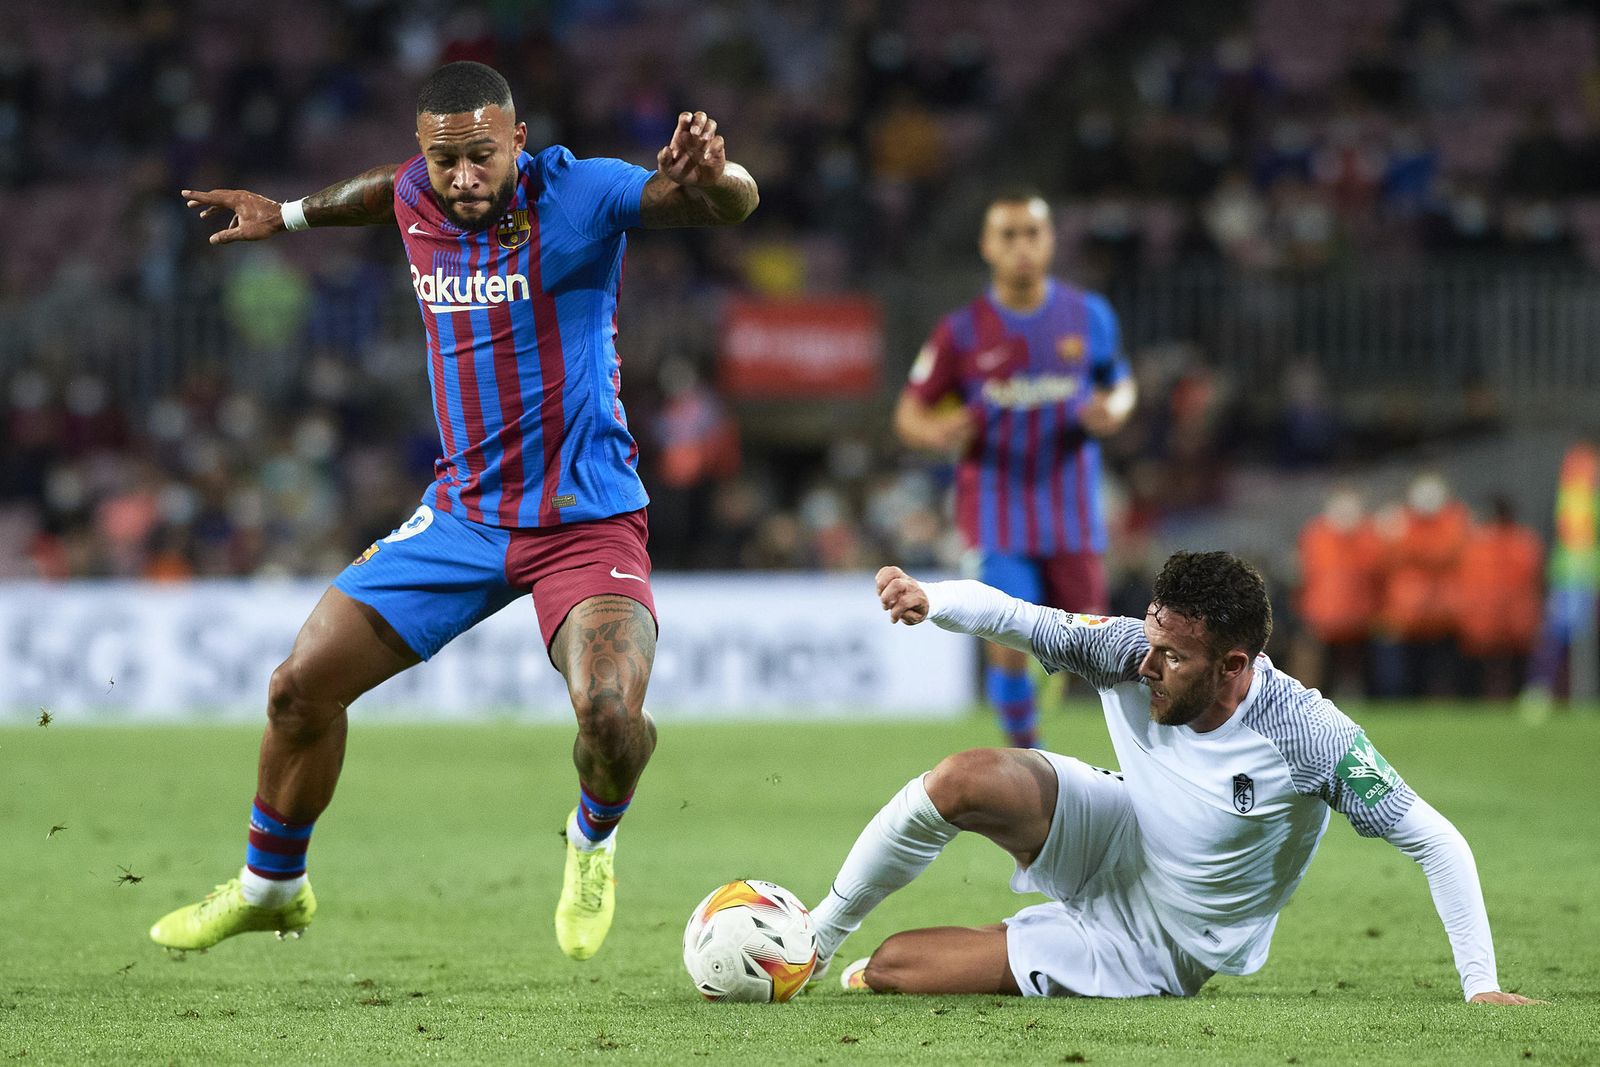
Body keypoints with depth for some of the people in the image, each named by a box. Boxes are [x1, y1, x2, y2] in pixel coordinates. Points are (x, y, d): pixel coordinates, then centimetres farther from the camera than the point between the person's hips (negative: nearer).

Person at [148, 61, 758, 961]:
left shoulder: (577, 195, -16)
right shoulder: (418, 198, 0)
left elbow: (732, 205, -28)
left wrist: (710, 176, -51)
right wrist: (290, 214, 39)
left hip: (585, 521, -5)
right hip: (463, 511, 5)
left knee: (611, 716, -28)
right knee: (302, 686, 2)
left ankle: (594, 843, 9)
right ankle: (271, 886, 28)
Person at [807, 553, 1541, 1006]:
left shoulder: (1306, 738, -31)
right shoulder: (1130, 655, -20)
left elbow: (1435, 843, -25)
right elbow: (1011, 617, -17)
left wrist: (1481, 986, -29)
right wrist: (929, 599, -39)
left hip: (1146, 953, -4)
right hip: (1114, 847, 4)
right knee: (969, 781, -29)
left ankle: (853, 974, 26)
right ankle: (817, 934, -3)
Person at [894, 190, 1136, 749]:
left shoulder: (1090, 315, 1)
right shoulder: (961, 332, -4)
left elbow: (1121, 385, 16)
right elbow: (909, 412, 3)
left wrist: (1112, 412, -9)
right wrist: (936, 432, -21)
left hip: (1072, 514, 2)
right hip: (995, 518, -2)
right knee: (1008, 650, -13)